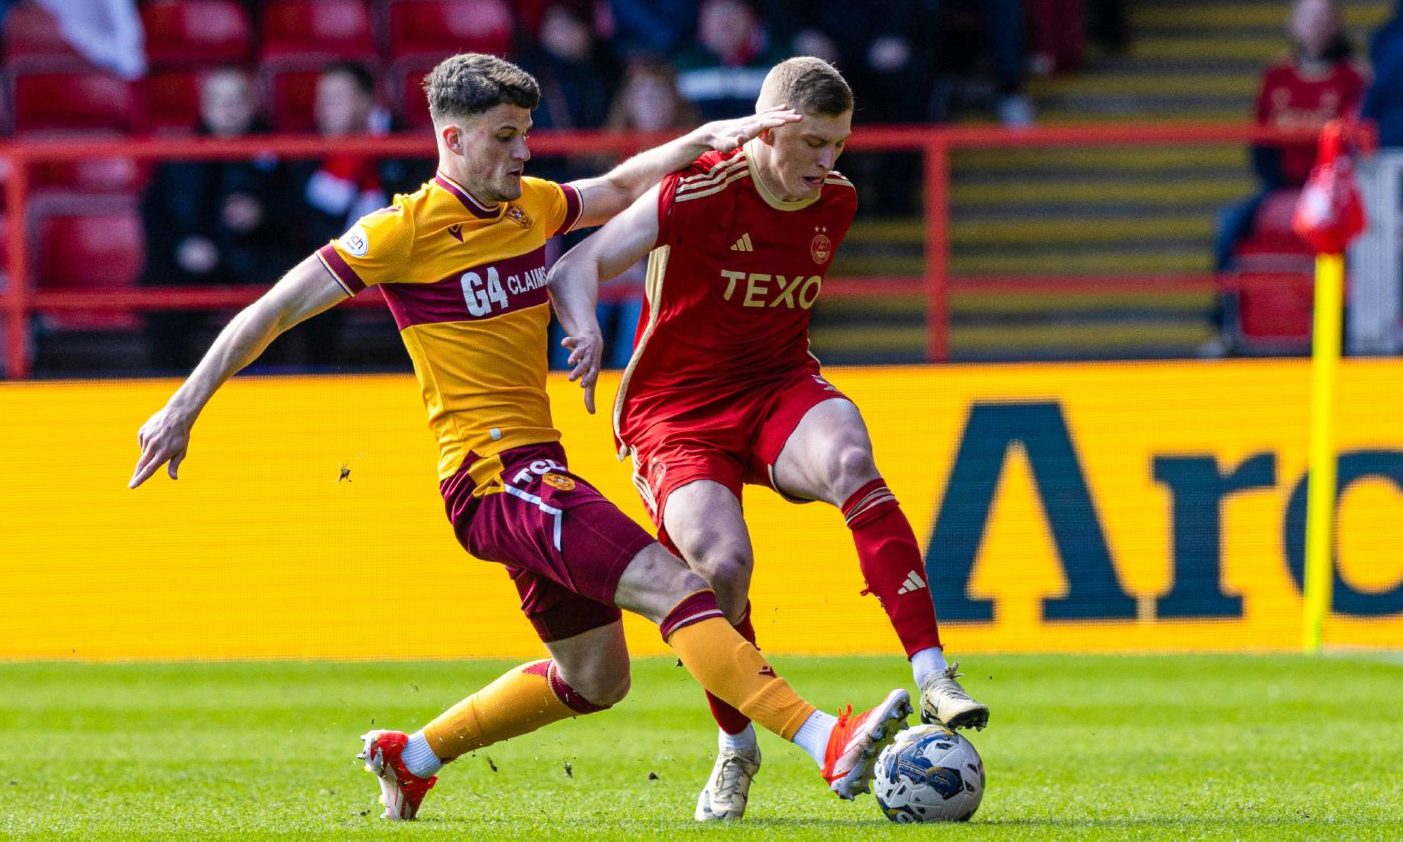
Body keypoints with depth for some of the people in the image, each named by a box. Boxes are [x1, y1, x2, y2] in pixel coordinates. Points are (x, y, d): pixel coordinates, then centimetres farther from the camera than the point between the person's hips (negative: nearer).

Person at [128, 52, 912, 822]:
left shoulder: (529, 205, 11)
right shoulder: (407, 229, -10)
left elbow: (620, 188, 30)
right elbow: (273, 311, -6)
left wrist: (707, 138, 15)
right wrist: (184, 410, -7)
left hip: (537, 471, 9)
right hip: (494, 473, -9)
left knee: (595, 679, 17)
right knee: (673, 584, -22)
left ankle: (410, 756, 31)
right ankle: (828, 744, -33)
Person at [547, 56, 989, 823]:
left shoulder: (835, 204, 2)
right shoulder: (697, 196, -17)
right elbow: (572, 270, -21)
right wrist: (585, 330, -40)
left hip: (777, 387, 4)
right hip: (676, 412, -4)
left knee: (849, 460, -32)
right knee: (722, 564, -28)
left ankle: (934, 680, -35)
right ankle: (736, 749, 1)